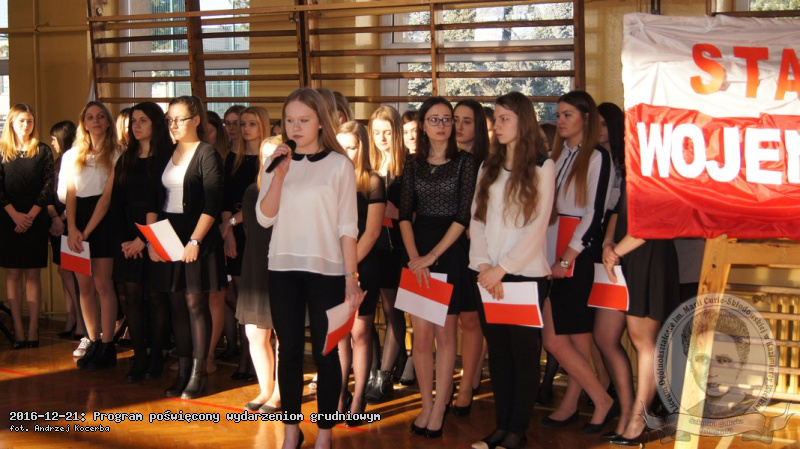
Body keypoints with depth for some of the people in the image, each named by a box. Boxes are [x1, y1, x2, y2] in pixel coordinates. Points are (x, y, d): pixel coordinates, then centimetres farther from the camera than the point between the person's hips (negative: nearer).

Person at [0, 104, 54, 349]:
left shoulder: (43, 151, 5)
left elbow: (48, 185, 0)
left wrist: (30, 215, -9)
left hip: (36, 218, 0)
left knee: (33, 274, 0)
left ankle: (33, 330, -2)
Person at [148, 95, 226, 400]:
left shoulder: (207, 154, -6)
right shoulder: (167, 156, 13)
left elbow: (212, 204, -13)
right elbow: (155, 201, 13)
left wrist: (195, 240, -19)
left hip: (196, 238, -6)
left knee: (195, 303, -3)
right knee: (177, 304, 8)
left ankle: (198, 373, 4)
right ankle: (183, 371, 15)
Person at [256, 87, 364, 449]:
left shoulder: (338, 164, -2)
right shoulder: (277, 163, 8)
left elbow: (347, 227, -3)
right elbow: (265, 218, -3)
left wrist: (351, 279, -8)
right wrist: (279, 174, -14)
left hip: (326, 270, -3)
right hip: (284, 269, 3)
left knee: (325, 352, 0)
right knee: (289, 350, 8)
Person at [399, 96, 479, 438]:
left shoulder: (465, 162, -3)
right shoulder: (414, 165, 9)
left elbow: (463, 216, -8)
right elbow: (405, 215, 4)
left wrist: (433, 255, -12)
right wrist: (414, 256, -10)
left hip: (450, 252, -3)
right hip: (418, 253, 3)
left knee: (445, 334, 1)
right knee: (421, 336, 2)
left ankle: (439, 410, 6)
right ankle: (427, 406, 12)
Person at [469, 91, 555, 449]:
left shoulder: (542, 167, -2)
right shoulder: (488, 167, 15)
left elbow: (537, 227, -9)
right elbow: (476, 219, 8)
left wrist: (502, 268, -13)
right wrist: (483, 265, -6)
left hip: (525, 273, -5)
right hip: (490, 276, 5)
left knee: (524, 352, 0)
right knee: (497, 351, 7)